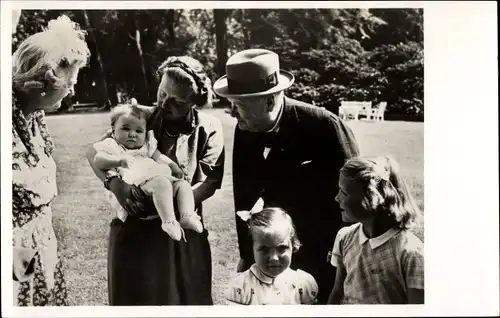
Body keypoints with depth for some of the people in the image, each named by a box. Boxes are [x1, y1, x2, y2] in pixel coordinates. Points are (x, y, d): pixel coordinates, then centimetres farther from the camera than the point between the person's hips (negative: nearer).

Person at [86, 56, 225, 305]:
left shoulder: (208, 128, -5)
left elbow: (209, 182, -10)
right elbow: (94, 151, -4)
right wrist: (114, 183, -23)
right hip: (132, 225, 1)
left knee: (187, 298, 10)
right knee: (130, 297, 12)